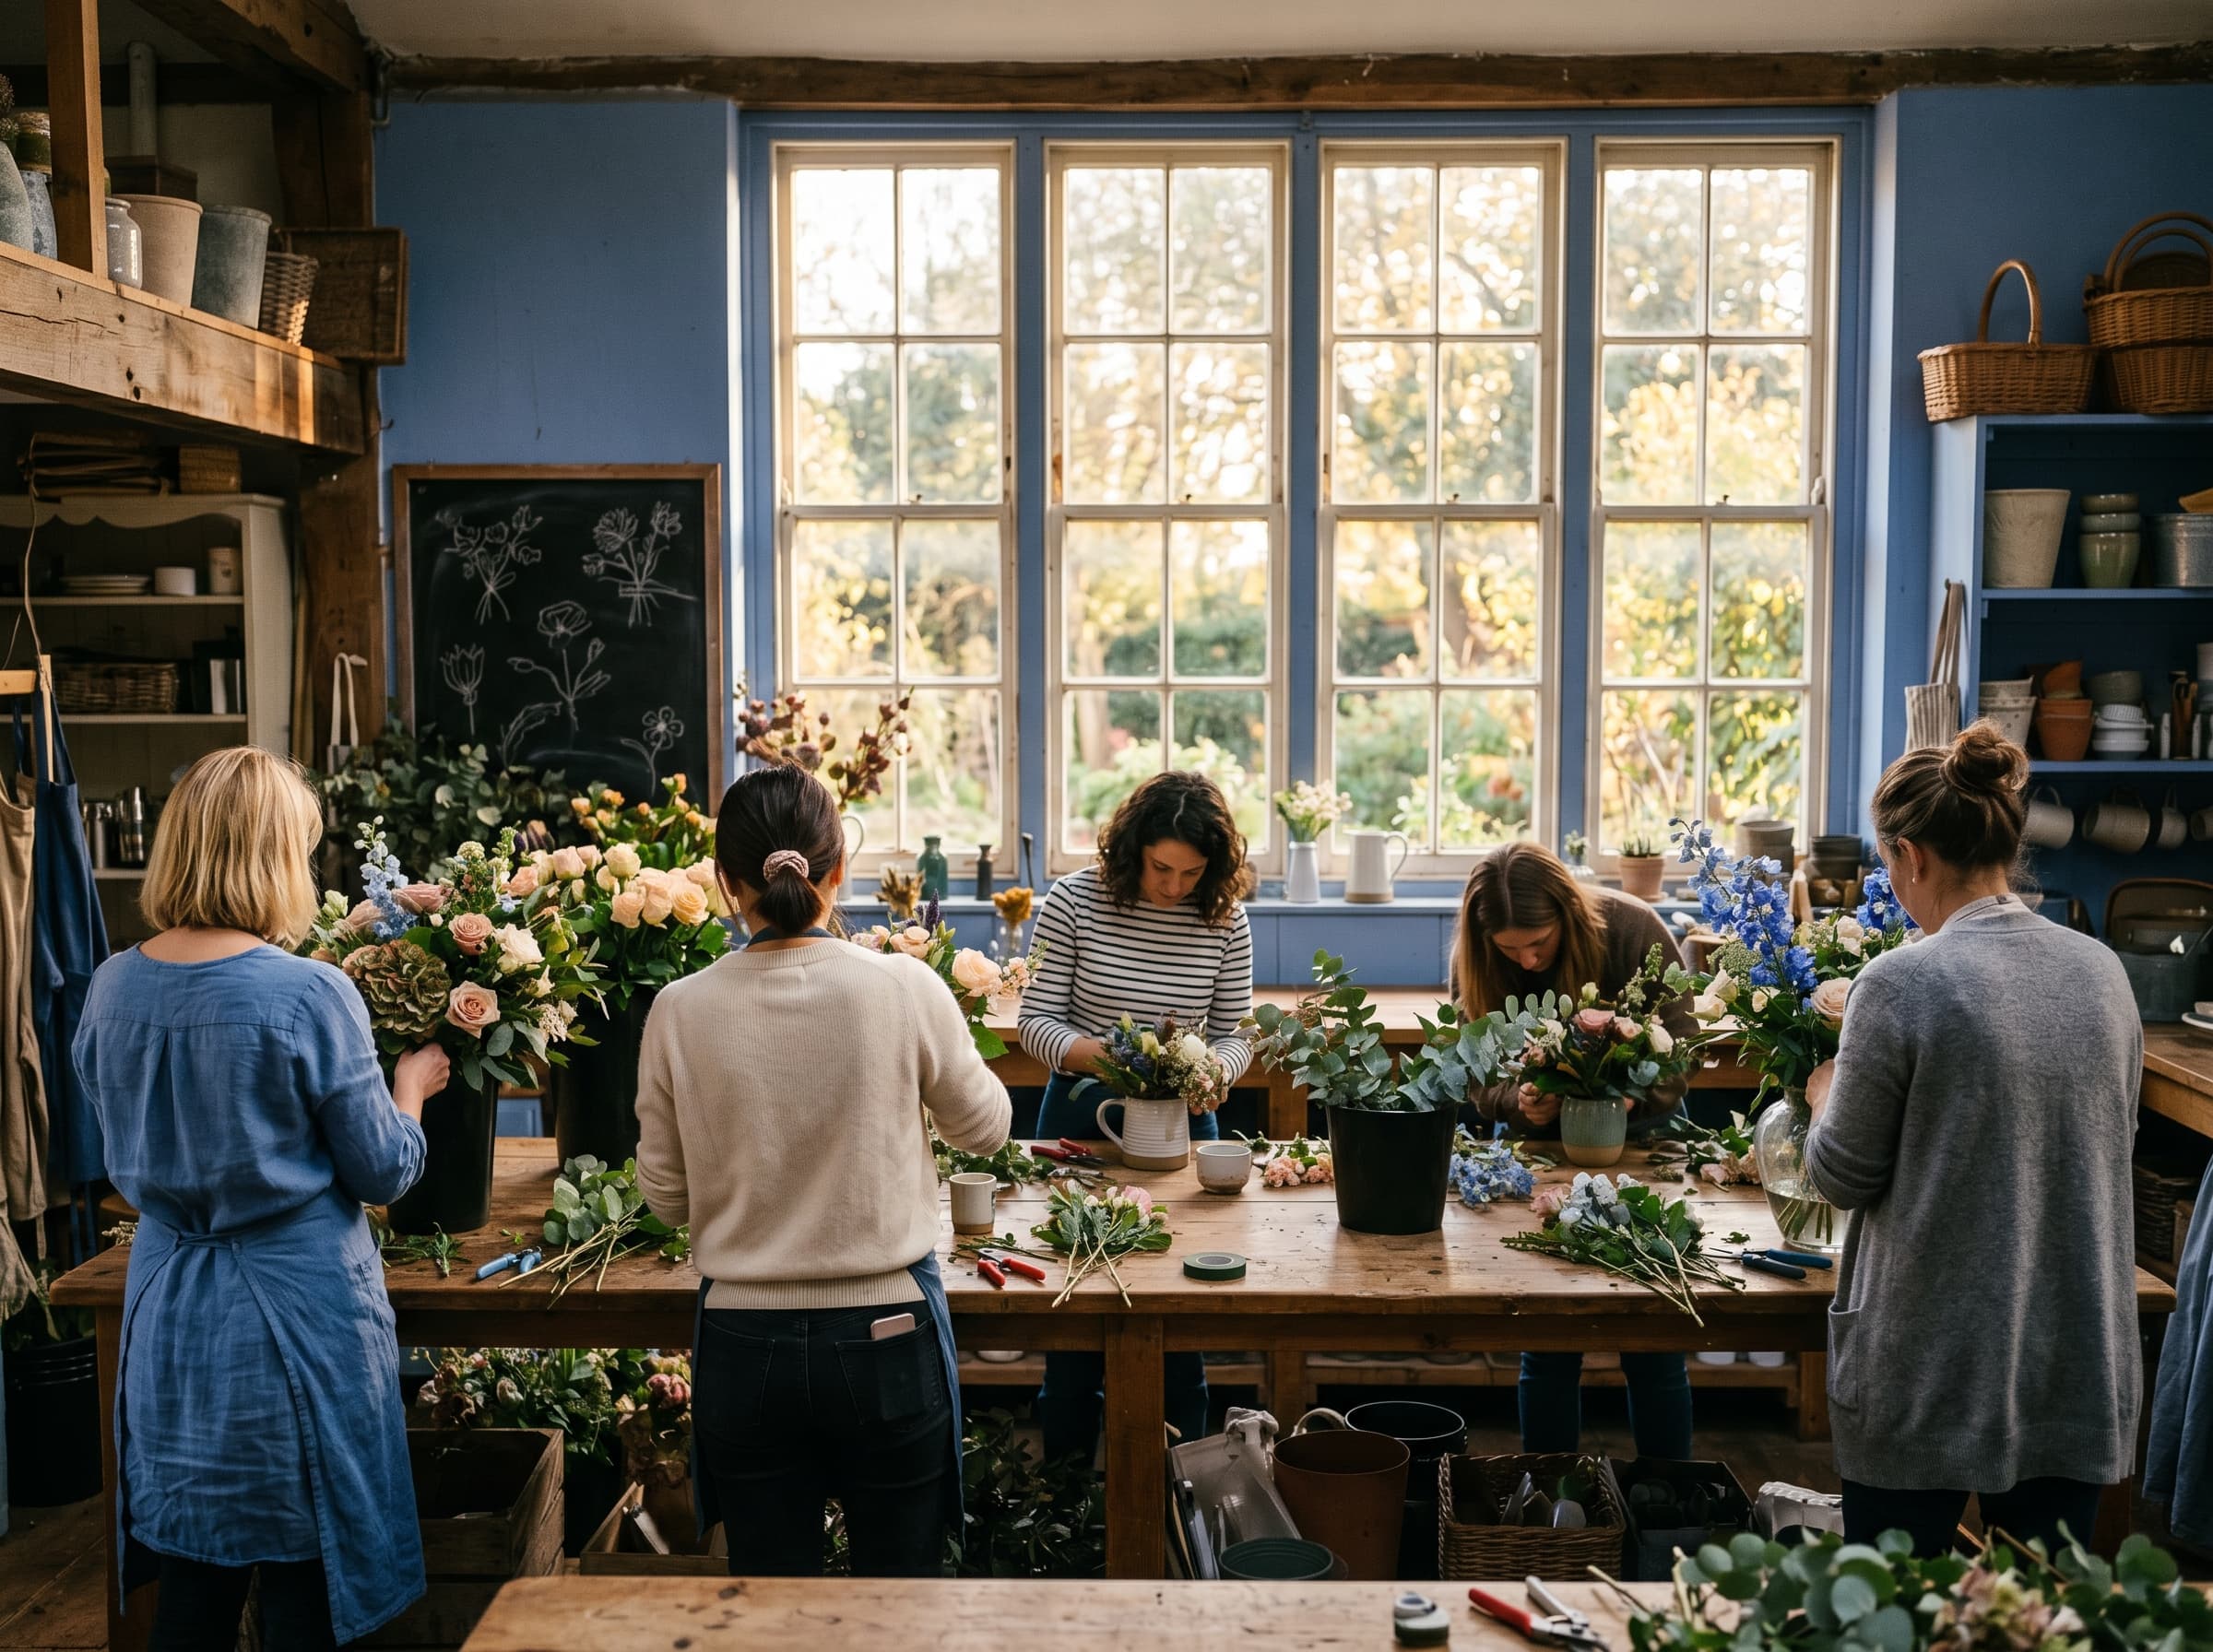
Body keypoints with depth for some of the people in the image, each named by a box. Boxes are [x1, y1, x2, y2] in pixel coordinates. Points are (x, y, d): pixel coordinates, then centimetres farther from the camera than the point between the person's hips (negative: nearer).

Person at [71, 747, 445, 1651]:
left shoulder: (111, 989, -2)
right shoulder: (311, 994, -20)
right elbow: (385, 1171, -10)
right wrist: (410, 1084, 8)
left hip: (169, 1323, 5)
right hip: (297, 1322, -5)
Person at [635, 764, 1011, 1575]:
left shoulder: (680, 1011, -9)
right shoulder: (904, 988, -13)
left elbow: (665, 1195, 2)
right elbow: (985, 1126, 4)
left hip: (744, 1347, 1)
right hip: (889, 1334, -1)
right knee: (901, 1581, 15)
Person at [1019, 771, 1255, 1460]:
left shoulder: (1225, 921, -6)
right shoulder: (1075, 901, -12)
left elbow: (1235, 1035, 1)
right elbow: (1036, 1021, -10)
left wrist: (1211, 1069, -21)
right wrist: (1099, 1054, -27)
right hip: (1081, 1114, -1)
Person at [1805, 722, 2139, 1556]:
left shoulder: (1902, 984, -17)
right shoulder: (2103, 971, 0)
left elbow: (1844, 1177, -10)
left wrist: (1826, 1098, 10)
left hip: (1931, 1371, -5)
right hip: (2077, 1364, 5)